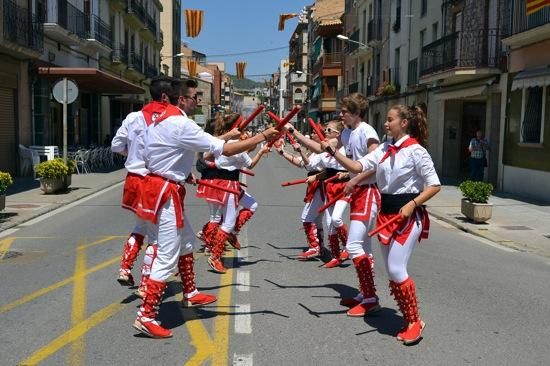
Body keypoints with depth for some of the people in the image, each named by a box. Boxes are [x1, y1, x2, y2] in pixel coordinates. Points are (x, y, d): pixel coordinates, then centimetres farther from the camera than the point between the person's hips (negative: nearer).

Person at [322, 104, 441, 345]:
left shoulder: (416, 151, -11)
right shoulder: (385, 148, 10)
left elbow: (434, 185, -11)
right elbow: (358, 166, 0)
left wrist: (412, 204, -21)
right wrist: (333, 152, -10)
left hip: (407, 215, -8)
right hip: (386, 213, 8)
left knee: (396, 270, -10)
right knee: (392, 272, 11)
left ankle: (414, 322, 9)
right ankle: (409, 320, 25)